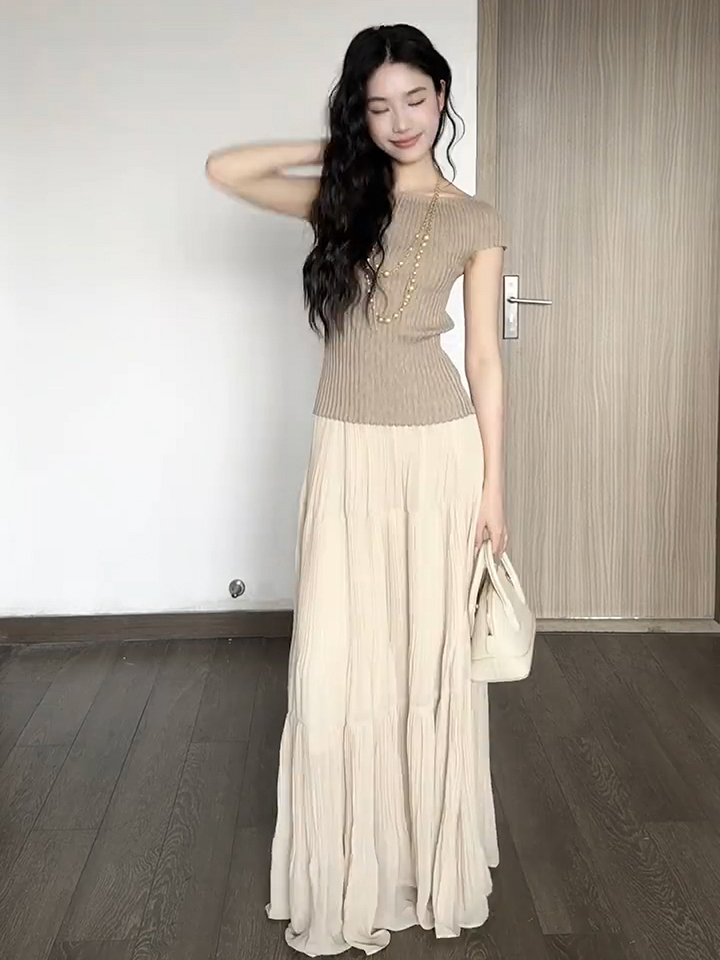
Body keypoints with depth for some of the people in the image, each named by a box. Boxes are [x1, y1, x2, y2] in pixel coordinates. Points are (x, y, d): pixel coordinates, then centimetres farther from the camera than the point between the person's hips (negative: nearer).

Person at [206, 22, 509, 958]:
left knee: (431, 658, 7)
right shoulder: (340, 197, 9)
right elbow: (223, 169, 4)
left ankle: (429, 861, 26)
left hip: (438, 448, -1)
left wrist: (492, 484, 0)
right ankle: (348, 879, 17)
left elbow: (484, 359, 2)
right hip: (346, 452, 2)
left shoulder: (476, 222, 3)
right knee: (336, 666, 1)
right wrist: (338, 148, 5)